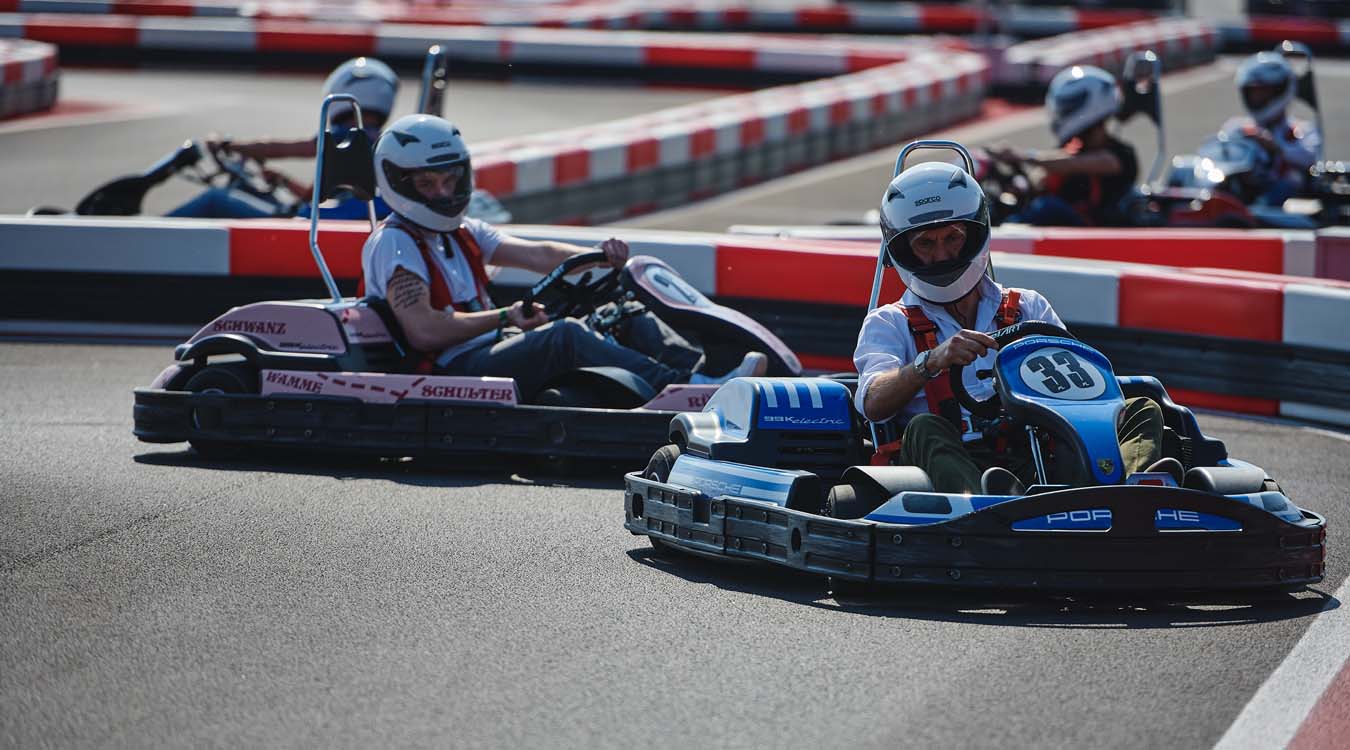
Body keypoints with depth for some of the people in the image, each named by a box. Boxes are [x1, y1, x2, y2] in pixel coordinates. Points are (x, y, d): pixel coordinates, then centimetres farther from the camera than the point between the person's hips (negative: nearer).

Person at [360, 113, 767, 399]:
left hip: (496, 350, 9)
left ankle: (704, 372, -30)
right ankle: (688, 391, -47)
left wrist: (601, 256, -7)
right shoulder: (394, 243, -4)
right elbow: (424, 331, -18)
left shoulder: (463, 233, 22)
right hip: (453, 371, -9)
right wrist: (505, 316, -12)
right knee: (566, 335, -32)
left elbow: (539, 254, 12)